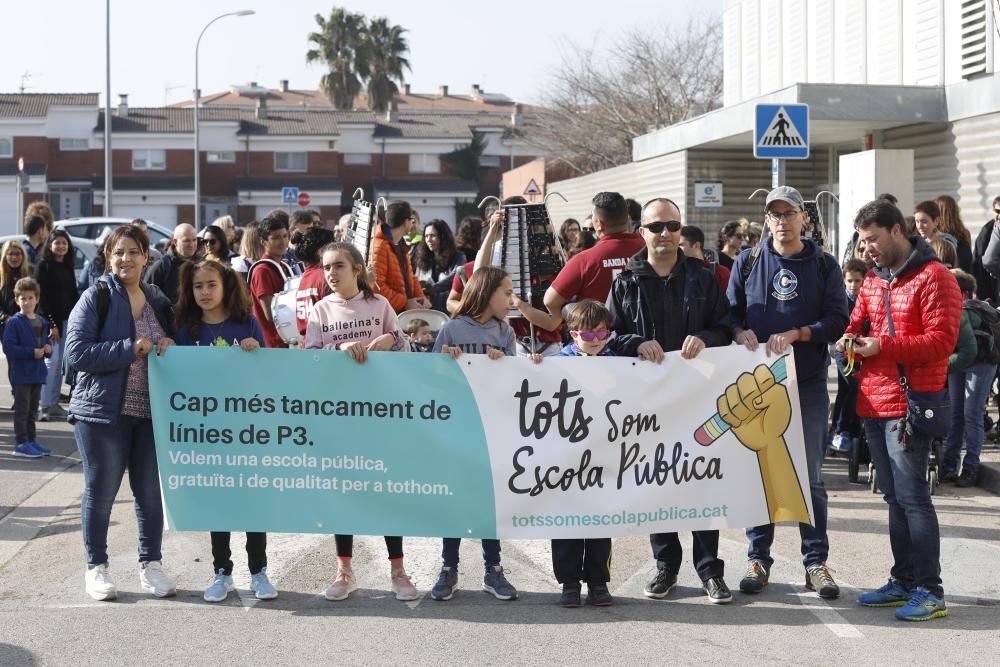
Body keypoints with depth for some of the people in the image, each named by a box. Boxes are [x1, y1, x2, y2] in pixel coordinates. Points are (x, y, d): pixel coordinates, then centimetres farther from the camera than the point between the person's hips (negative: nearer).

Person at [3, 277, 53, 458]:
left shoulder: (42, 322, 8)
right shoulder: (14, 323, -12)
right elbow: (8, 347, -18)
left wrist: (47, 348, -4)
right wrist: (32, 352, -21)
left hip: (37, 373, 7)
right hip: (20, 374, -7)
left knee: (32, 409, 15)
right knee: (22, 409, -3)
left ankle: (31, 440, 23)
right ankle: (21, 443, 0)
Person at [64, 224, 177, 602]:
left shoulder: (158, 301, 11)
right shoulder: (95, 298, -6)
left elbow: (172, 348, 22)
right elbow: (76, 352, -15)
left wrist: (170, 347, -3)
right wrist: (130, 349, -21)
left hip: (152, 412, 5)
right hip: (103, 411, -4)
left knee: (151, 491, 8)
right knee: (100, 492, 4)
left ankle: (151, 564, 21)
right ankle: (96, 567, 17)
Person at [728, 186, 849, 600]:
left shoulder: (824, 265, 5)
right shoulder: (748, 262, 8)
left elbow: (837, 319, -2)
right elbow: (729, 312, 7)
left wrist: (795, 334, -16)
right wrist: (741, 333, -14)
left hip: (808, 384, -1)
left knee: (810, 476, 4)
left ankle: (816, 562, 10)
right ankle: (758, 559, 13)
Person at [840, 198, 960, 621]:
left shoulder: (933, 277, -8)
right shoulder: (873, 280, 17)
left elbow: (942, 340, -15)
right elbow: (858, 323, 25)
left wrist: (883, 346, -20)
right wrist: (850, 341, 1)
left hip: (910, 403, -8)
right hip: (874, 402, 8)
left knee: (911, 495, -9)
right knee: (894, 496, 13)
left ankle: (929, 591, -4)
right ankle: (903, 582, 21)